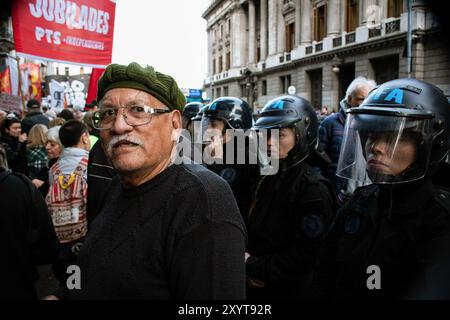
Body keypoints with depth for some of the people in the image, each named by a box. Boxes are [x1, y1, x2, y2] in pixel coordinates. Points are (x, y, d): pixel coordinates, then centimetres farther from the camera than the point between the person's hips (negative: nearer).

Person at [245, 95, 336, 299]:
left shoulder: (313, 190, -17)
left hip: (289, 291, -7)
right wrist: (244, 258, -8)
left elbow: (306, 254, -22)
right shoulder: (267, 179, 6)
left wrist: (253, 267, -18)